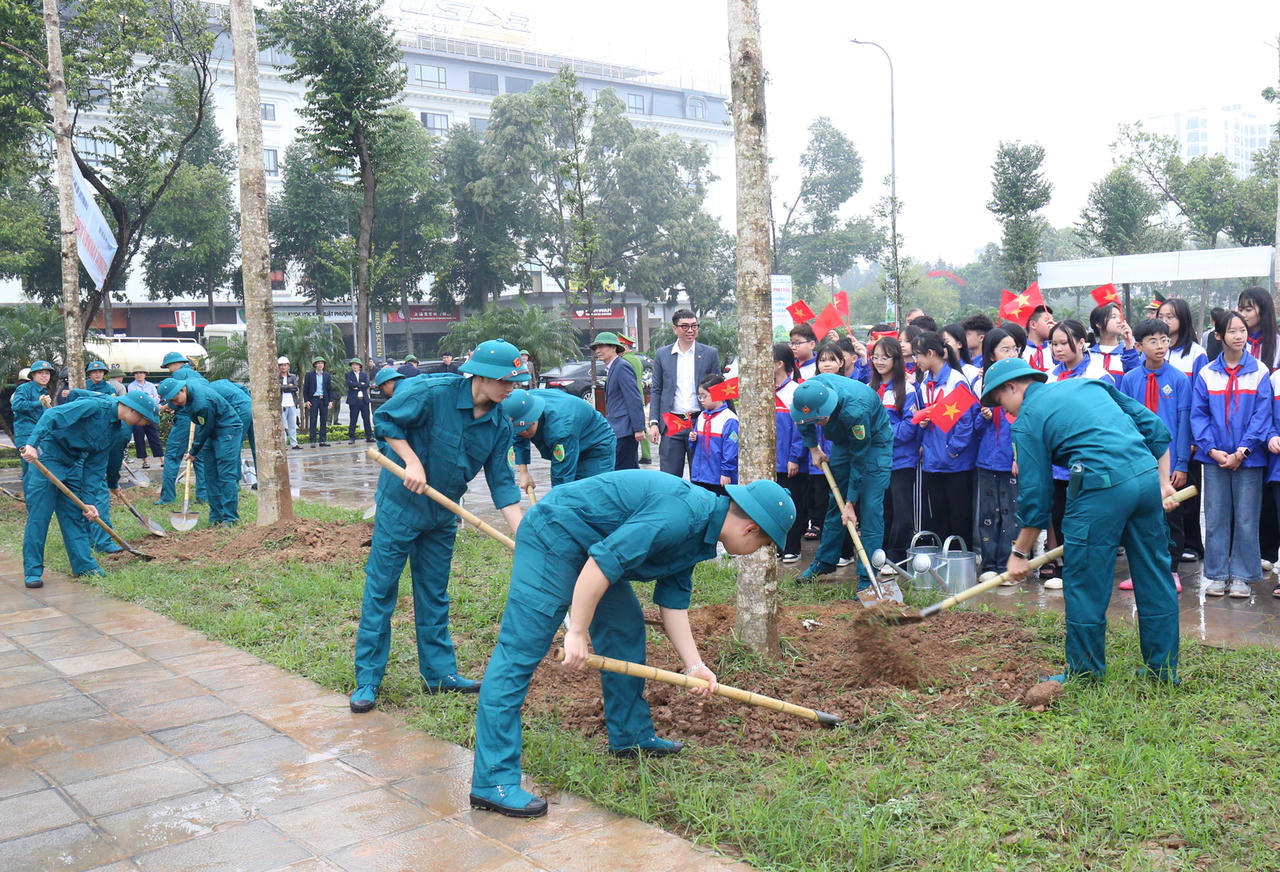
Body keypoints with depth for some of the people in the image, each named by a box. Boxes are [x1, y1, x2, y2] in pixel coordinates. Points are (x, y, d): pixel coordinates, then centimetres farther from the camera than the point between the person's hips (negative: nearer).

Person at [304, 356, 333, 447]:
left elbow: (330, 389, 11)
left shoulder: (327, 376, 10)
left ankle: (323, 440, 8)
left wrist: (330, 400, 2)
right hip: (313, 399, -3)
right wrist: (306, 400, -6)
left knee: (324, 421, 3)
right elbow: (305, 388, 3)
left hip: (324, 400, 3)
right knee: (313, 421, -3)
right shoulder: (309, 375, 3)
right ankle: (312, 441, -1)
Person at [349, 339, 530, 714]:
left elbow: (500, 481, -2)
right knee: (380, 589, 0)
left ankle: (439, 673, 24)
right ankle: (367, 679, 9)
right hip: (400, 504, -6)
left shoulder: (499, 424, -5)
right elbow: (385, 419, -12)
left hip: (443, 514, 6)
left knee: (435, 595, 14)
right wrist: (412, 462, -20)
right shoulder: (433, 392, -22)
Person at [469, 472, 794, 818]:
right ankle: (492, 780, -13)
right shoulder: (682, 514, -24)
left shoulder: (697, 534, 8)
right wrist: (577, 632, -21)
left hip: (591, 544, 11)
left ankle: (630, 735, 31)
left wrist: (694, 665, 9)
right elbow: (601, 563, -27)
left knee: (626, 629, 16)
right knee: (520, 650, -12)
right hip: (554, 535, -11)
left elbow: (673, 601, 15)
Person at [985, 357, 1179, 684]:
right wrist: (1163, 482, 20)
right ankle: (1165, 669, 28)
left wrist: (1020, 553, 14)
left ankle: (1085, 675, 17)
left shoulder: (1027, 420, 6)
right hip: (1148, 475, 7)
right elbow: (1155, 428, 18)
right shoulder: (1089, 383, 23)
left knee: (1086, 584, 7)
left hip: (1102, 487, -7)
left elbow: (1035, 493, 5)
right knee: (1155, 577, 16)